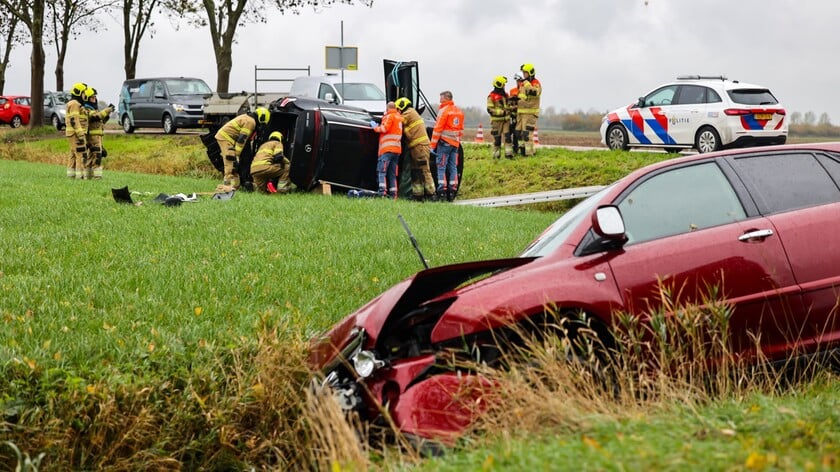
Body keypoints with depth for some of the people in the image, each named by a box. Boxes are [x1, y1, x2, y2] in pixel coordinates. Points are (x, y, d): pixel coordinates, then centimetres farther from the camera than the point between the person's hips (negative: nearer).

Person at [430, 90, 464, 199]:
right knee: (453, 167, 9)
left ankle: (442, 189, -9)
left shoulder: (444, 110, -11)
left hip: (444, 142, -7)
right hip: (455, 143, 7)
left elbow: (437, 129, -13)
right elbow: (461, 129, 17)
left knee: (441, 167, -4)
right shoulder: (459, 111, 13)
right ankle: (452, 190, 10)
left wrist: (432, 145, -11)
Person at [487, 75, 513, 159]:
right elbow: (490, 109, -15)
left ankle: (509, 154, -6)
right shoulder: (492, 96, -9)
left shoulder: (505, 94, 14)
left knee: (507, 136, -5)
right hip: (497, 120, -6)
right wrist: (501, 112, -23)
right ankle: (496, 154, 8)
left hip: (506, 119, 6)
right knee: (497, 138, 0)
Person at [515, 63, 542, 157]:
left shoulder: (536, 83, -10)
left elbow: (534, 92, -32)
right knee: (519, 132, 9)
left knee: (527, 133, -13)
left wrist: (526, 83, -29)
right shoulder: (523, 83, 17)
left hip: (530, 113, -9)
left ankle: (529, 152, -10)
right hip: (520, 112, 9)